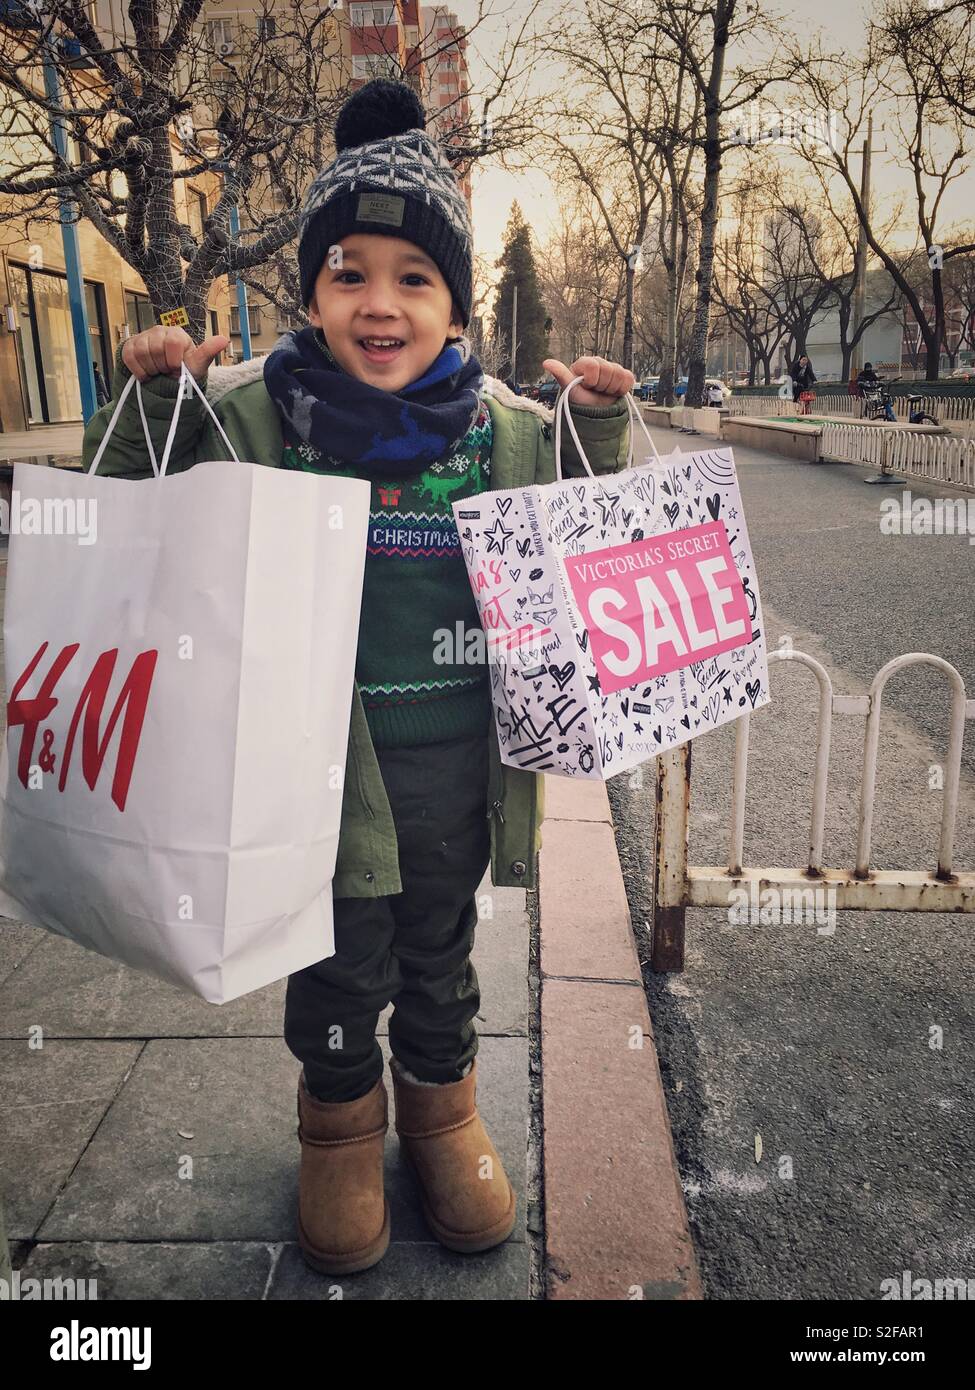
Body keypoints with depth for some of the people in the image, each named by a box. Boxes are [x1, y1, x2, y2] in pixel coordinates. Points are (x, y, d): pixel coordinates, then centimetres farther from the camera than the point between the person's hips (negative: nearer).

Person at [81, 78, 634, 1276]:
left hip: (457, 759, 2)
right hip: (321, 757, -1)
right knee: (339, 965, 16)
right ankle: (341, 1120, 45)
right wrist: (144, 398, -13)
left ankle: (440, 1103, 48)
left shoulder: (510, 428, -2)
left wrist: (603, 425, -3)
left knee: (439, 952, 22)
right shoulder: (247, 414, -8)